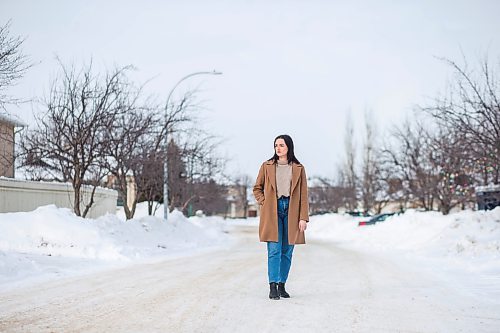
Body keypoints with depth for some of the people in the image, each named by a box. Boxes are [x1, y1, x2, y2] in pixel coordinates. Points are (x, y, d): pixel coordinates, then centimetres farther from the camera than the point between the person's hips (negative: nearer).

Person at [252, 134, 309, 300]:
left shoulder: (298, 168, 6)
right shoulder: (267, 166, 6)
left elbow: (303, 195, 3)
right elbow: (257, 188, 16)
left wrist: (303, 218, -4)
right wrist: (264, 202, 0)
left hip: (291, 211, 1)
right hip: (272, 212, -1)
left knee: (287, 252, 5)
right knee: (274, 250, -9)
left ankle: (282, 286, 15)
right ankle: (272, 287, -10)